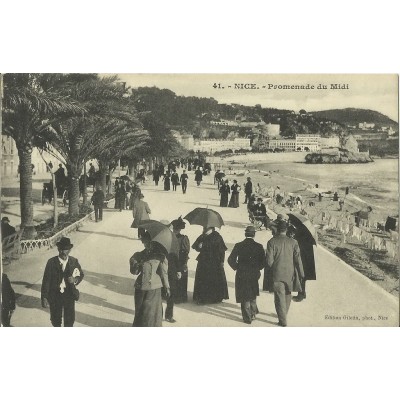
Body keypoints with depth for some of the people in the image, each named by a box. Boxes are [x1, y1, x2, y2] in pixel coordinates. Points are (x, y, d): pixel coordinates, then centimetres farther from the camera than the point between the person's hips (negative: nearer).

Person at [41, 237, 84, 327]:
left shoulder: (74, 262, -7)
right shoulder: (51, 262, -13)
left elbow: (81, 274, 7)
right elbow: (46, 280, -10)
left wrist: (75, 280, -16)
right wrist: (44, 298, -12)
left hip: (69, 295, 1)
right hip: (55, 295, 0)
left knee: (69, 320, 12)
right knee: (55, 319, 18)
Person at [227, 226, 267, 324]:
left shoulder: (238, 246, -9)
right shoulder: (258, 246, -9)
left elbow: (231, 260, -9)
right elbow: (263, 262, -7)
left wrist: (237, 267, 7)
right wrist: (257, 268, 10)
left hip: (241, 275, -1)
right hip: (254, 275, 1)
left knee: (244, 297, 10)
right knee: (253, 296, 23)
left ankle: (247, 317, 12)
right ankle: (253, 313, 31)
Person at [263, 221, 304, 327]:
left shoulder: (271, 242, -9)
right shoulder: (293, 242, -3)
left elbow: (269, 260, -9)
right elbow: (297, 259, -2)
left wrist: (267, 274, 3)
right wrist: (301, 273, 7)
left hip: (276, 274, -3)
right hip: (290, 274, 3)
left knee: (279, 297, 3)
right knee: (287, 295, 20)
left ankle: (283, 320, 3)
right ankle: (283, 315, 36)